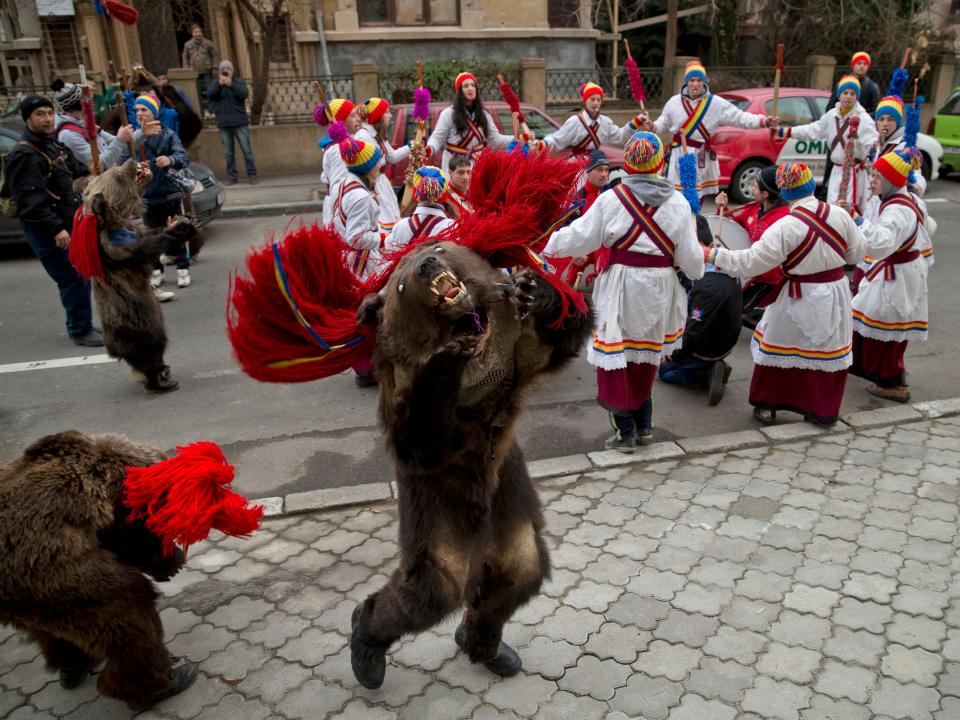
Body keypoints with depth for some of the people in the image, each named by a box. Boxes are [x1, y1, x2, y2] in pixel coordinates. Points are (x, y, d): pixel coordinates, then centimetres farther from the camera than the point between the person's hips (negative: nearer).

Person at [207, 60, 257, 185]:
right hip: (224, 124, 2)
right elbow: (210, 94, -7)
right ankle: (231, 176, 9)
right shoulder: (215, 84, 11)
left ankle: (252, 175, 2)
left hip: (240, 123, -2)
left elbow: (243, 94, -12)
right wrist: (219, 84, -23)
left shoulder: (238, 82, 7)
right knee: (228, 153, 3)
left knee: (247, 150, -3)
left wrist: (231, 84, -24)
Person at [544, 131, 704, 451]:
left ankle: (625, 432, 9)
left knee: (616, 354, 6)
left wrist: (548, 244, 13)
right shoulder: (677, 202, -2)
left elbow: (580, 237, -4)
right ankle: (644, 425, 31)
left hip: (622, 286, -3)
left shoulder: (611, 199, -9)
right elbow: (690, 256, 1)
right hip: (660, 287, 4)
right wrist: (697, 268, 23)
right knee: (647, 352, 20)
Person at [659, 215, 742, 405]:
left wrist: (672, 357, -12)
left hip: (708, 351, -8)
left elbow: (695, 333, -28)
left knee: (663, 369, 13)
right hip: (727, 341, 8)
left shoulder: (706, 286, -33)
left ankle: (708, 374, -2)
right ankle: (712, 368, 12)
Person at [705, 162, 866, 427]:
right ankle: (824, 411, 25)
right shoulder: (839, 215, -6)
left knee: (777, 347, 13)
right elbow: (857, 253, 6)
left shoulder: (785, 227, -21)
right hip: (836, 294, 4)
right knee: (830, 350, 15)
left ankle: (767, 406, 23)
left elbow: (750, 262, -21)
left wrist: (714, 255, -13)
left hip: (802, 299, -4)